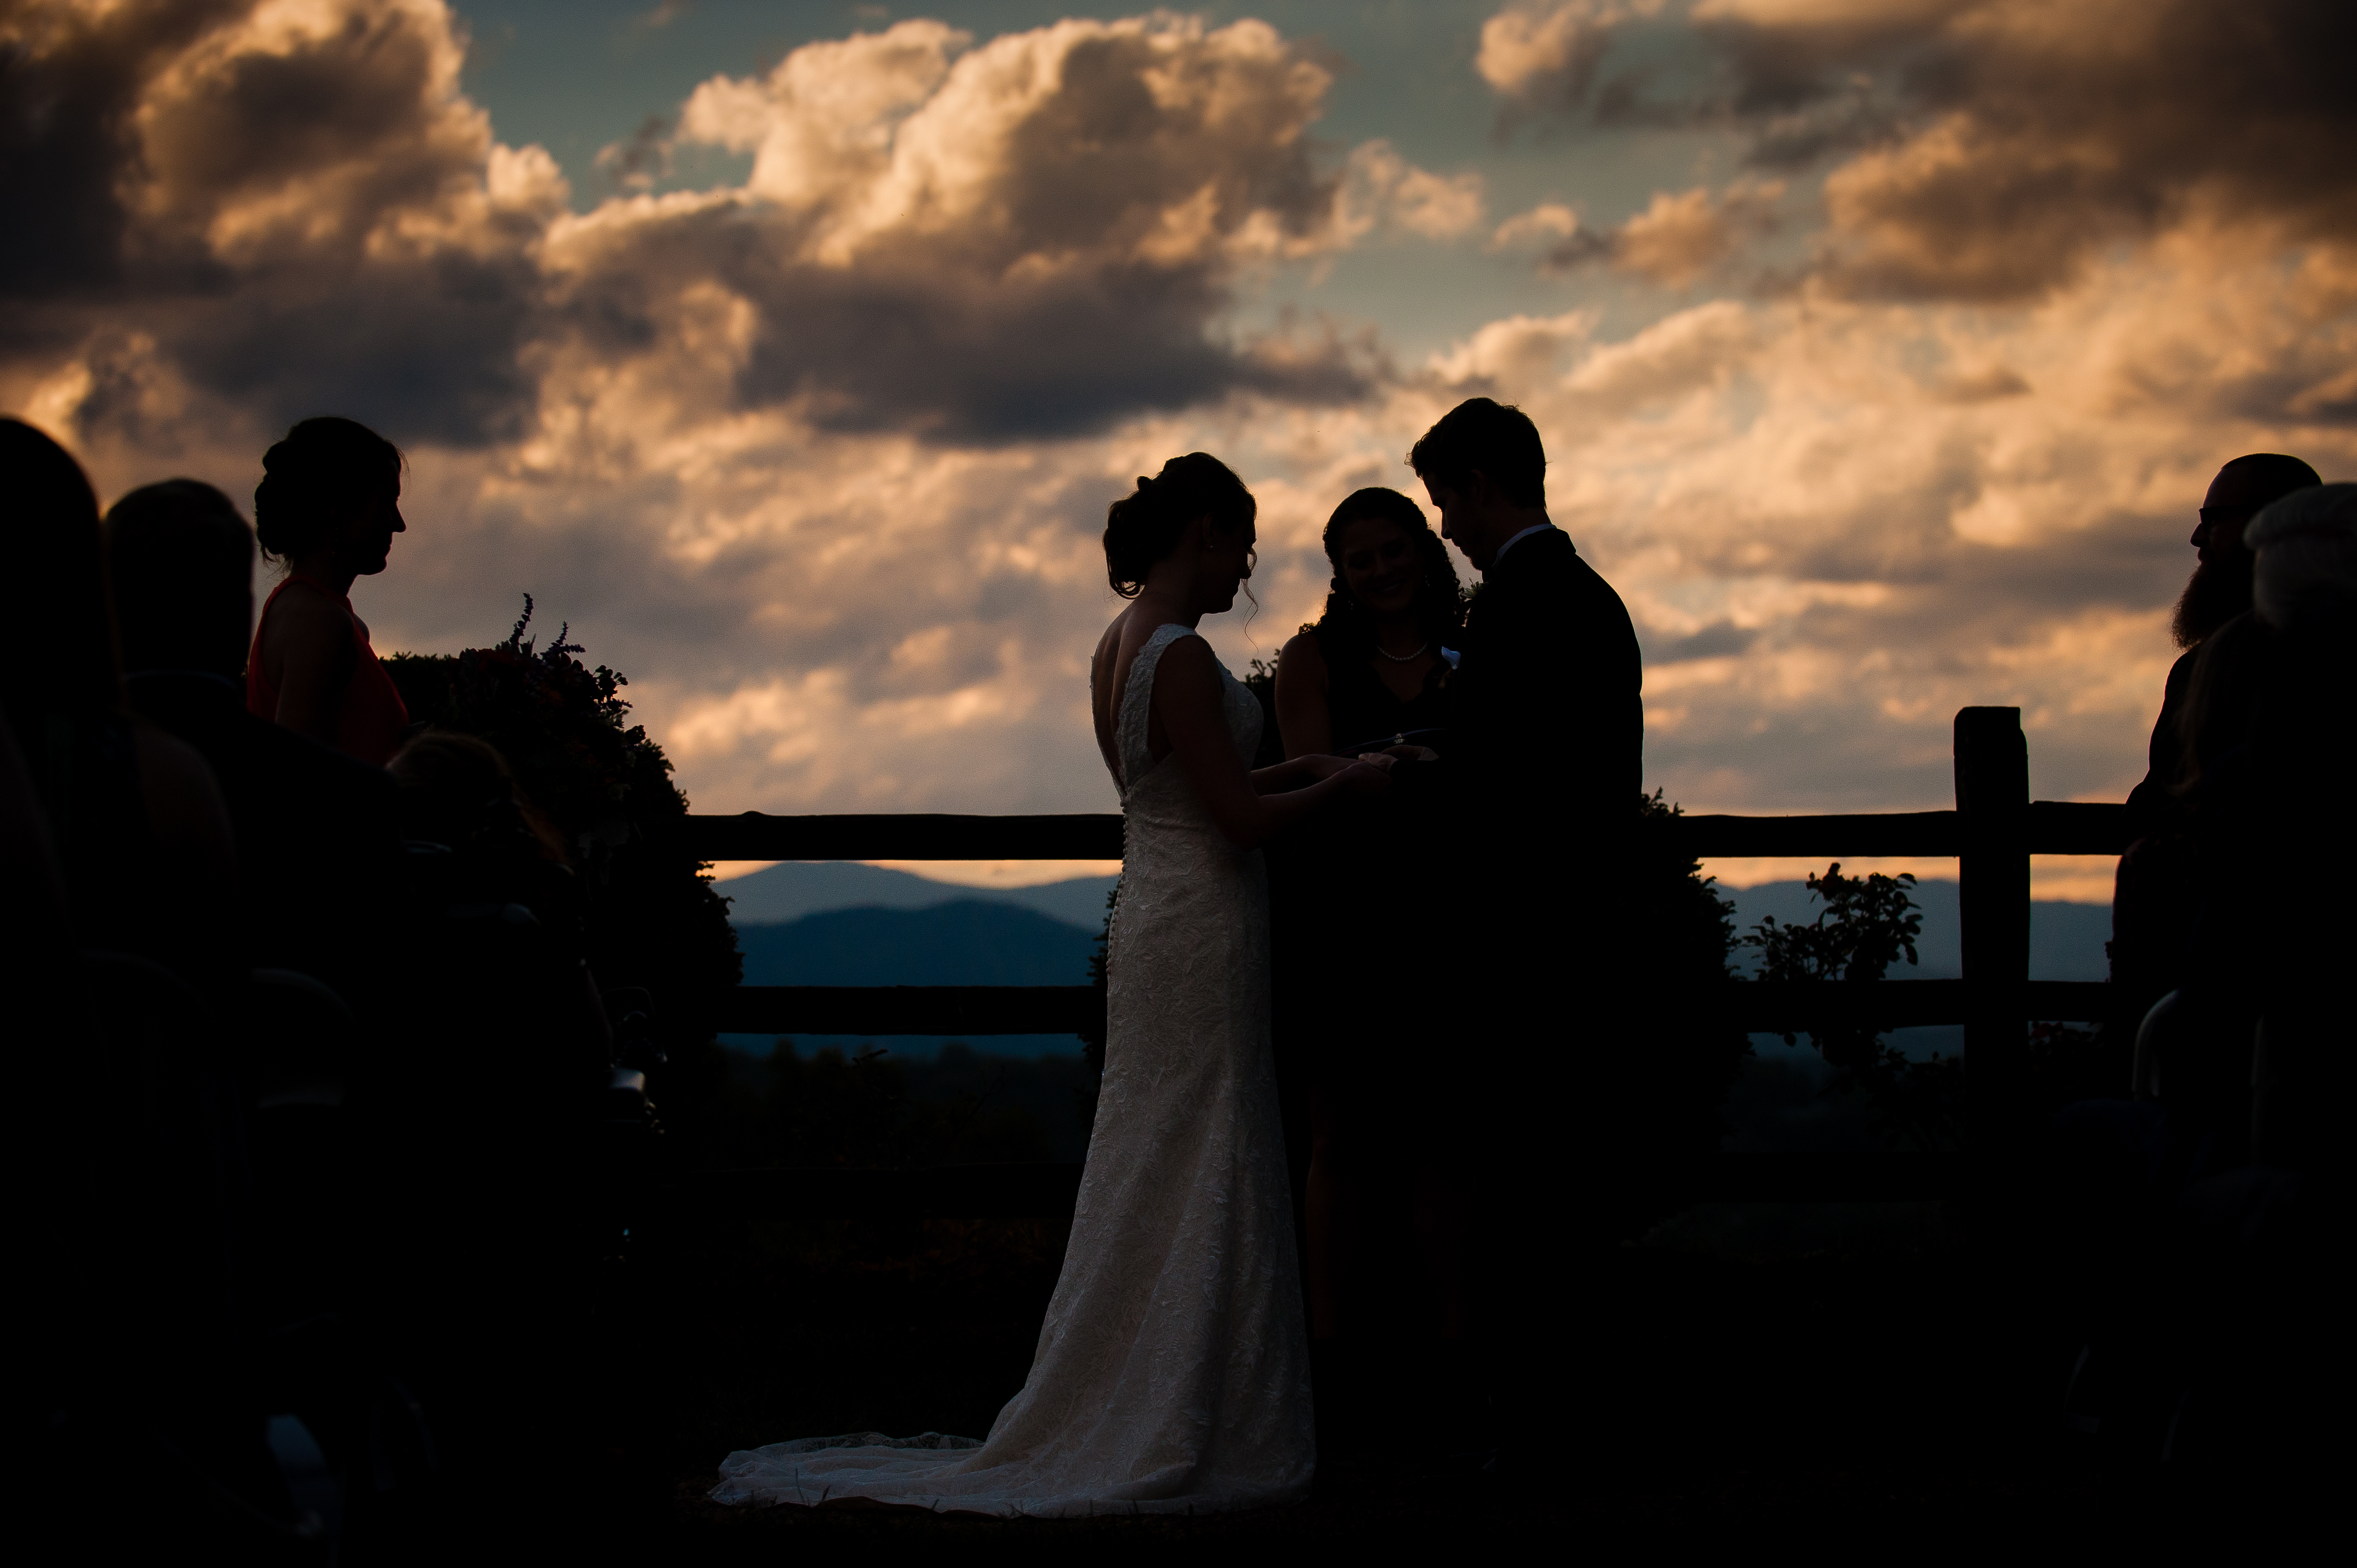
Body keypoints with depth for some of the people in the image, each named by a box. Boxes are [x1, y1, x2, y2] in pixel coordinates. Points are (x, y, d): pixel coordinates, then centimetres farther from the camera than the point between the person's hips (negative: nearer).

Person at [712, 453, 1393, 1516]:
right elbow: (1242, 819, -18)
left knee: (1148, 1175, 13)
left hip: (1151, 916, 9)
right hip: (1204, 925, -9)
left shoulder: (1118, 646, 11)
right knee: (1206, 1178, -2)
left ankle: (1117, 1420, 18)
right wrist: (1340, 785, -3)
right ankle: (1184, 1436, 3)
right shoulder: (1180, 656, -18)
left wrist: (1295, 769, 18)